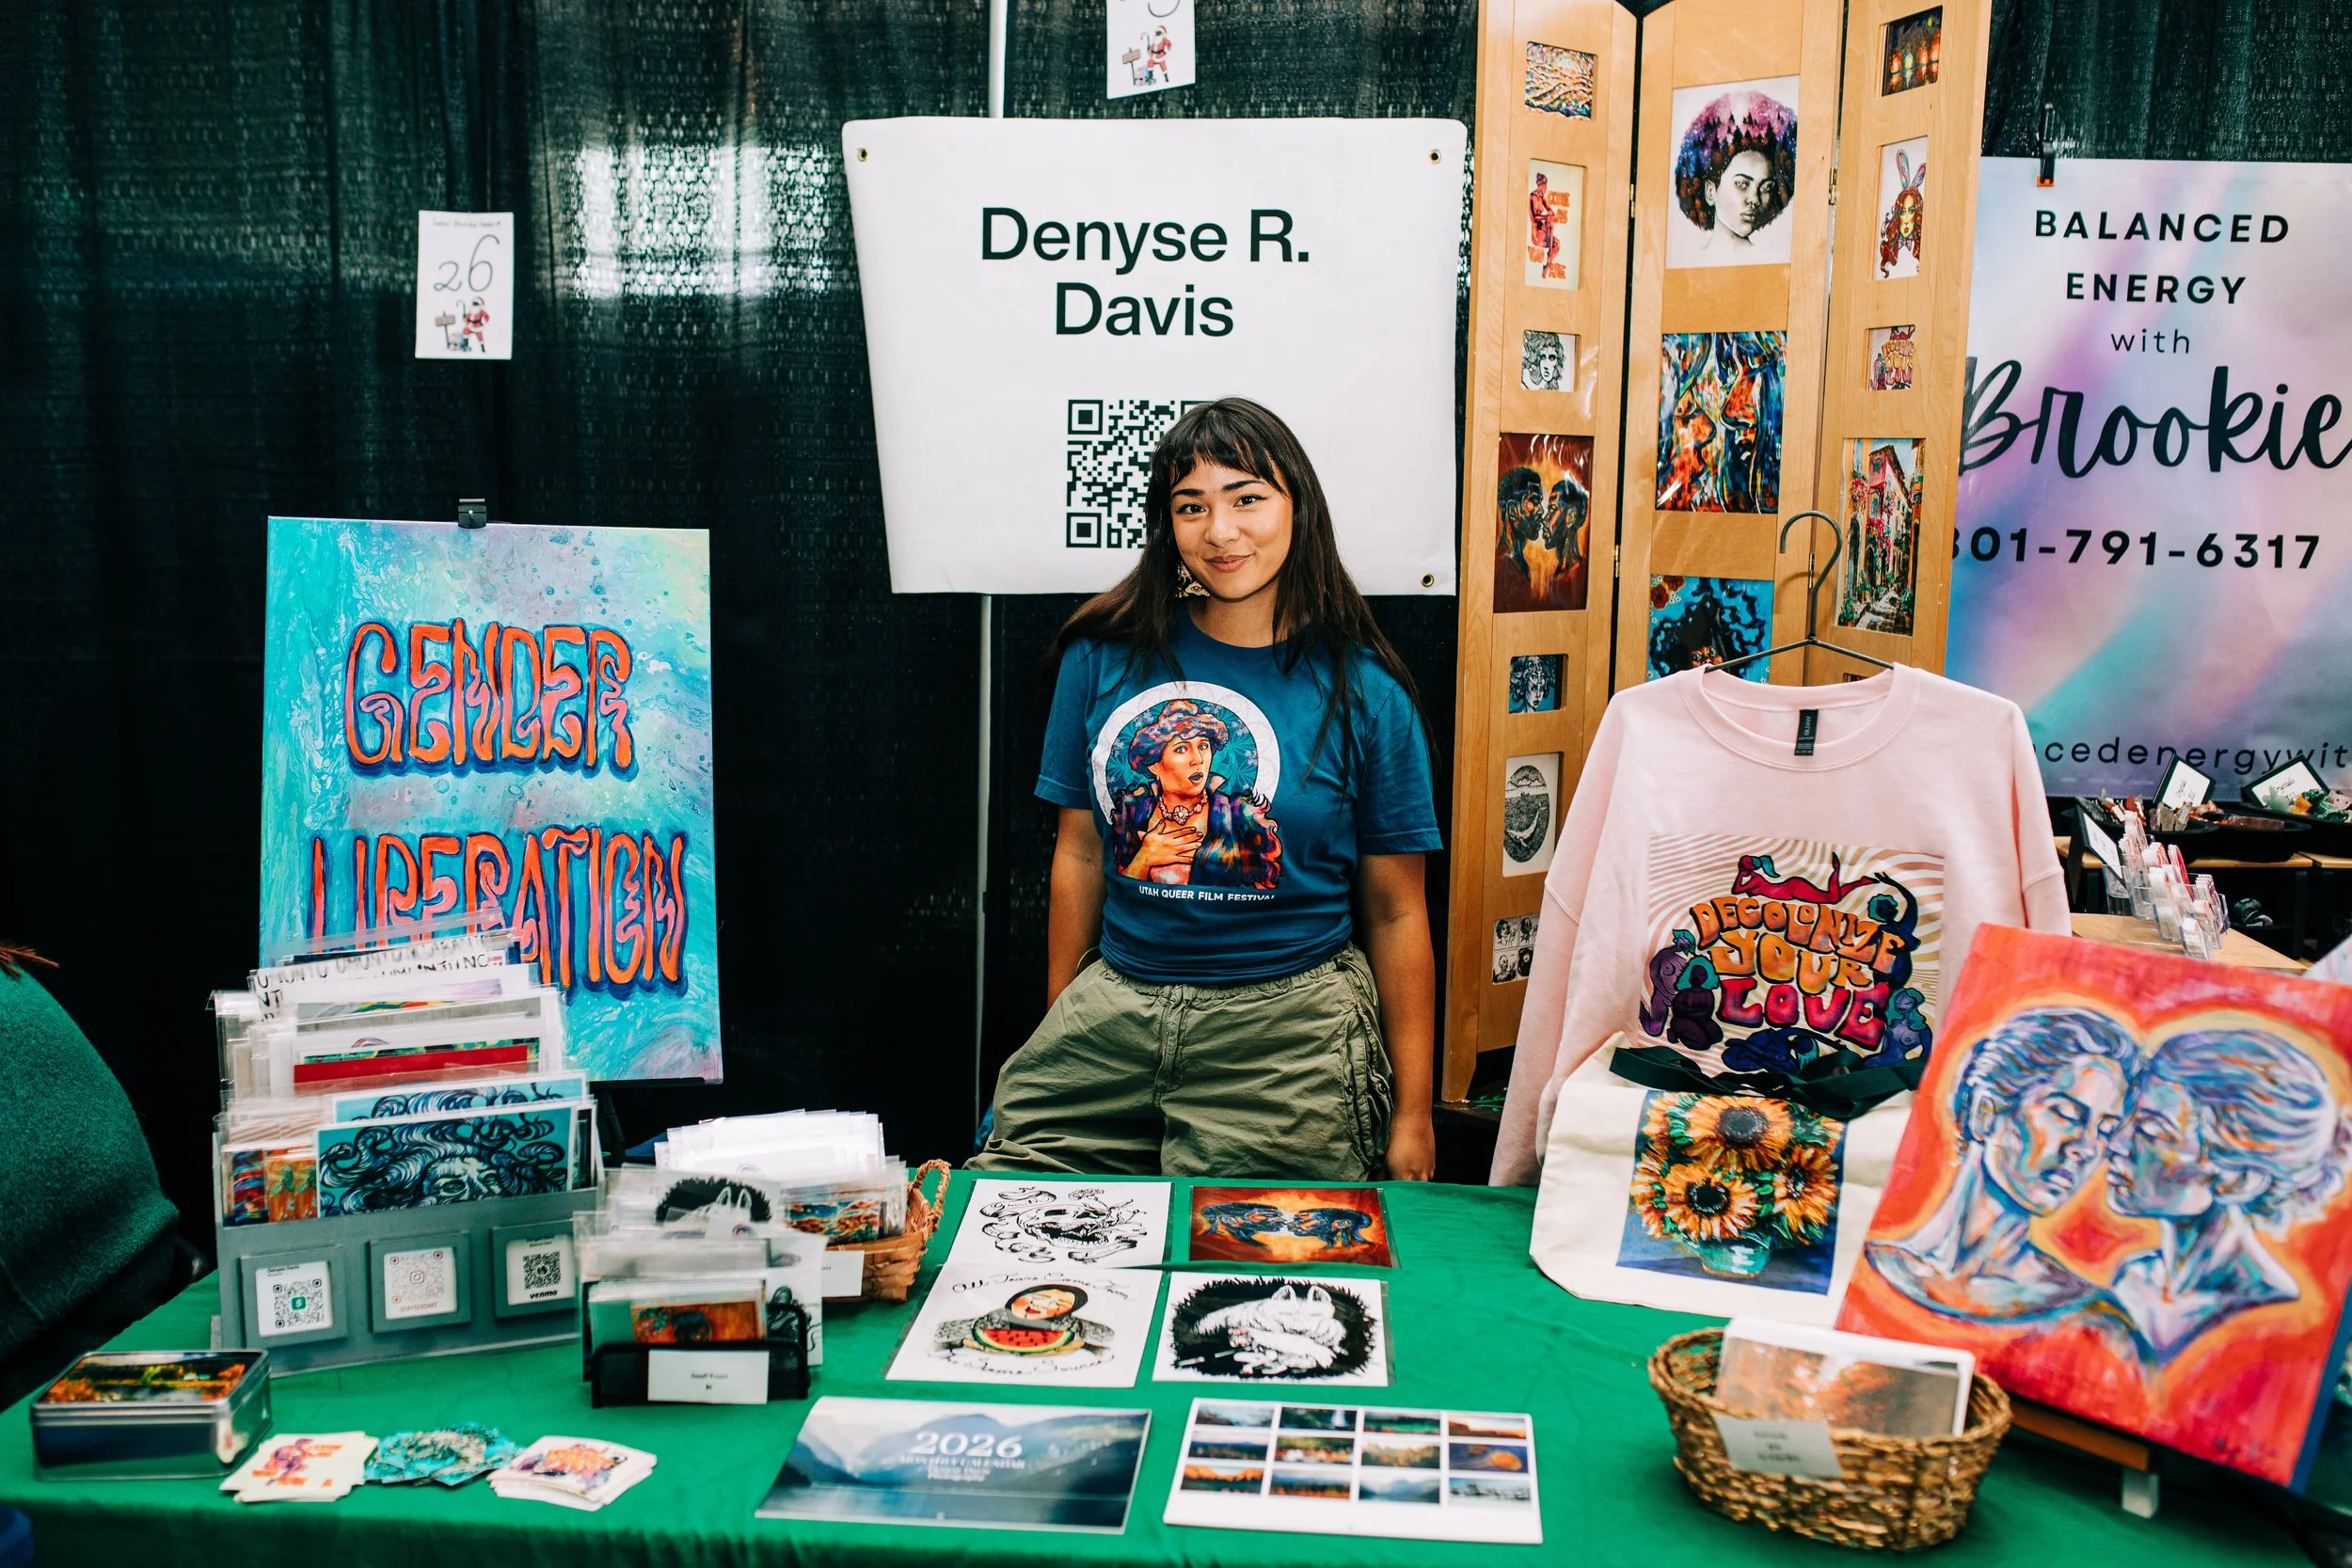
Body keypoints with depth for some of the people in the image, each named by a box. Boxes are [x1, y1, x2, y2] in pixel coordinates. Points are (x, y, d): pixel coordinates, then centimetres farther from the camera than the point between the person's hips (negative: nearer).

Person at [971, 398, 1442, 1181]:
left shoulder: (1362, 691, -2)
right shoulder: (1106, 658, 5)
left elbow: (1396, 914, 1)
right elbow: (1079, 855, 11)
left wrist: (1412, 1117, 1)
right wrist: (1060, 1020, 10)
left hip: (1287, 1033, -2)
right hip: (1112, 1008, 3)